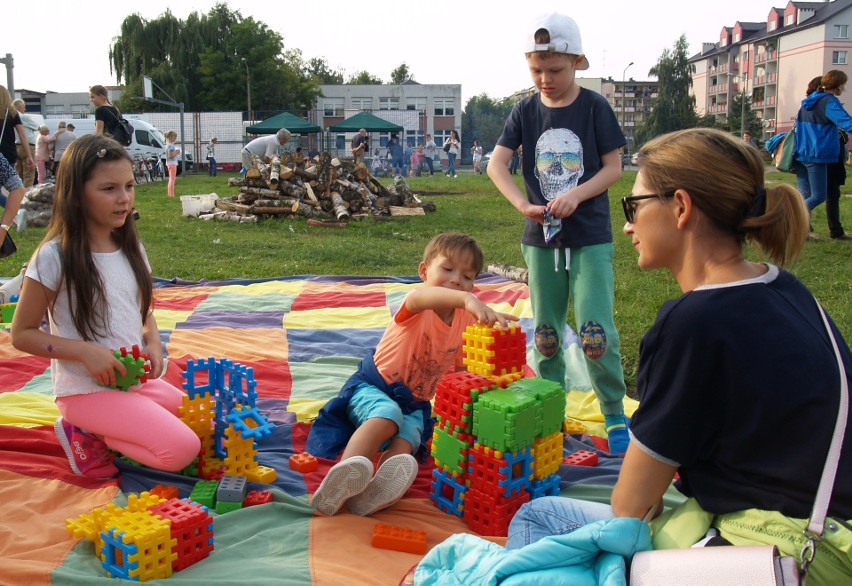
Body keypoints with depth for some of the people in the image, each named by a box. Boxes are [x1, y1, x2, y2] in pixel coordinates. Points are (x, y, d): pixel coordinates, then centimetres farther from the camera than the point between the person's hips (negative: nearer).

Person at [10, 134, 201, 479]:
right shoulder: (53, 257, -15)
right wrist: (86, 351, -21)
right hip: (87, 389, -7)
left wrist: (153, 342, -4)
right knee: (182, 449, -17)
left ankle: (99, 430, 13)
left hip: (138, 380, 7)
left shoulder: (131, 249, 5)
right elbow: (22, 334, -9)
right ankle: (86, 437, 3)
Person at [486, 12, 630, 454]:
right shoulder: (525, 110, 3)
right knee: (545, 332, 11)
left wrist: (575, 196, -21)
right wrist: (524, 205, -18)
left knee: (595, 331, -9)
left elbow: (614, 167, -5)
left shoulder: (594, 107, -5)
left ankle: (615, 413, 9)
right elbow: (496, 164, -2)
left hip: (590, 236, -3)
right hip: (541, 236, 3)